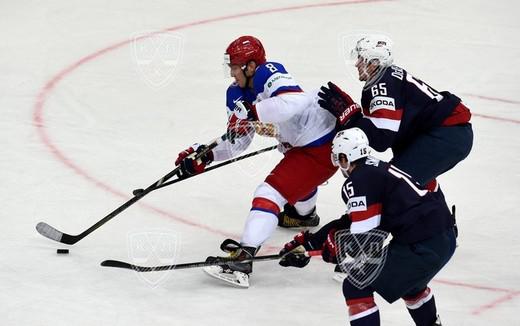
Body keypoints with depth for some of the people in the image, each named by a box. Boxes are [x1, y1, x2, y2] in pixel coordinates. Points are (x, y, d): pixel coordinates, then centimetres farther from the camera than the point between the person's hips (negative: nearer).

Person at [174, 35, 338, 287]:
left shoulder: (269, 75, -26)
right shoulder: (237, 94, 2)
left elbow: (296, 102, -47)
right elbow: (236, 143, 6)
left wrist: (253, 111, -45)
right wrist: (204, 156, -8)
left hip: (322, 146, -11)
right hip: (302, 141, 11)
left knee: (270, 193, -20)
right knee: (294, 172, 42)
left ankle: (242, 260, -28)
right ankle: (304, 214, 73)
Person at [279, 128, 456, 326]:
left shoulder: (357, 182, -8)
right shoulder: (381, 169, 20)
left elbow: (365, 237, -14)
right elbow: (353, 222, 25)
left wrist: (333, 245, 5)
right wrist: (310, 240, 26)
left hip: (421, 247, -9)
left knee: (356, 286, 0)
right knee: (407, 279, 37)